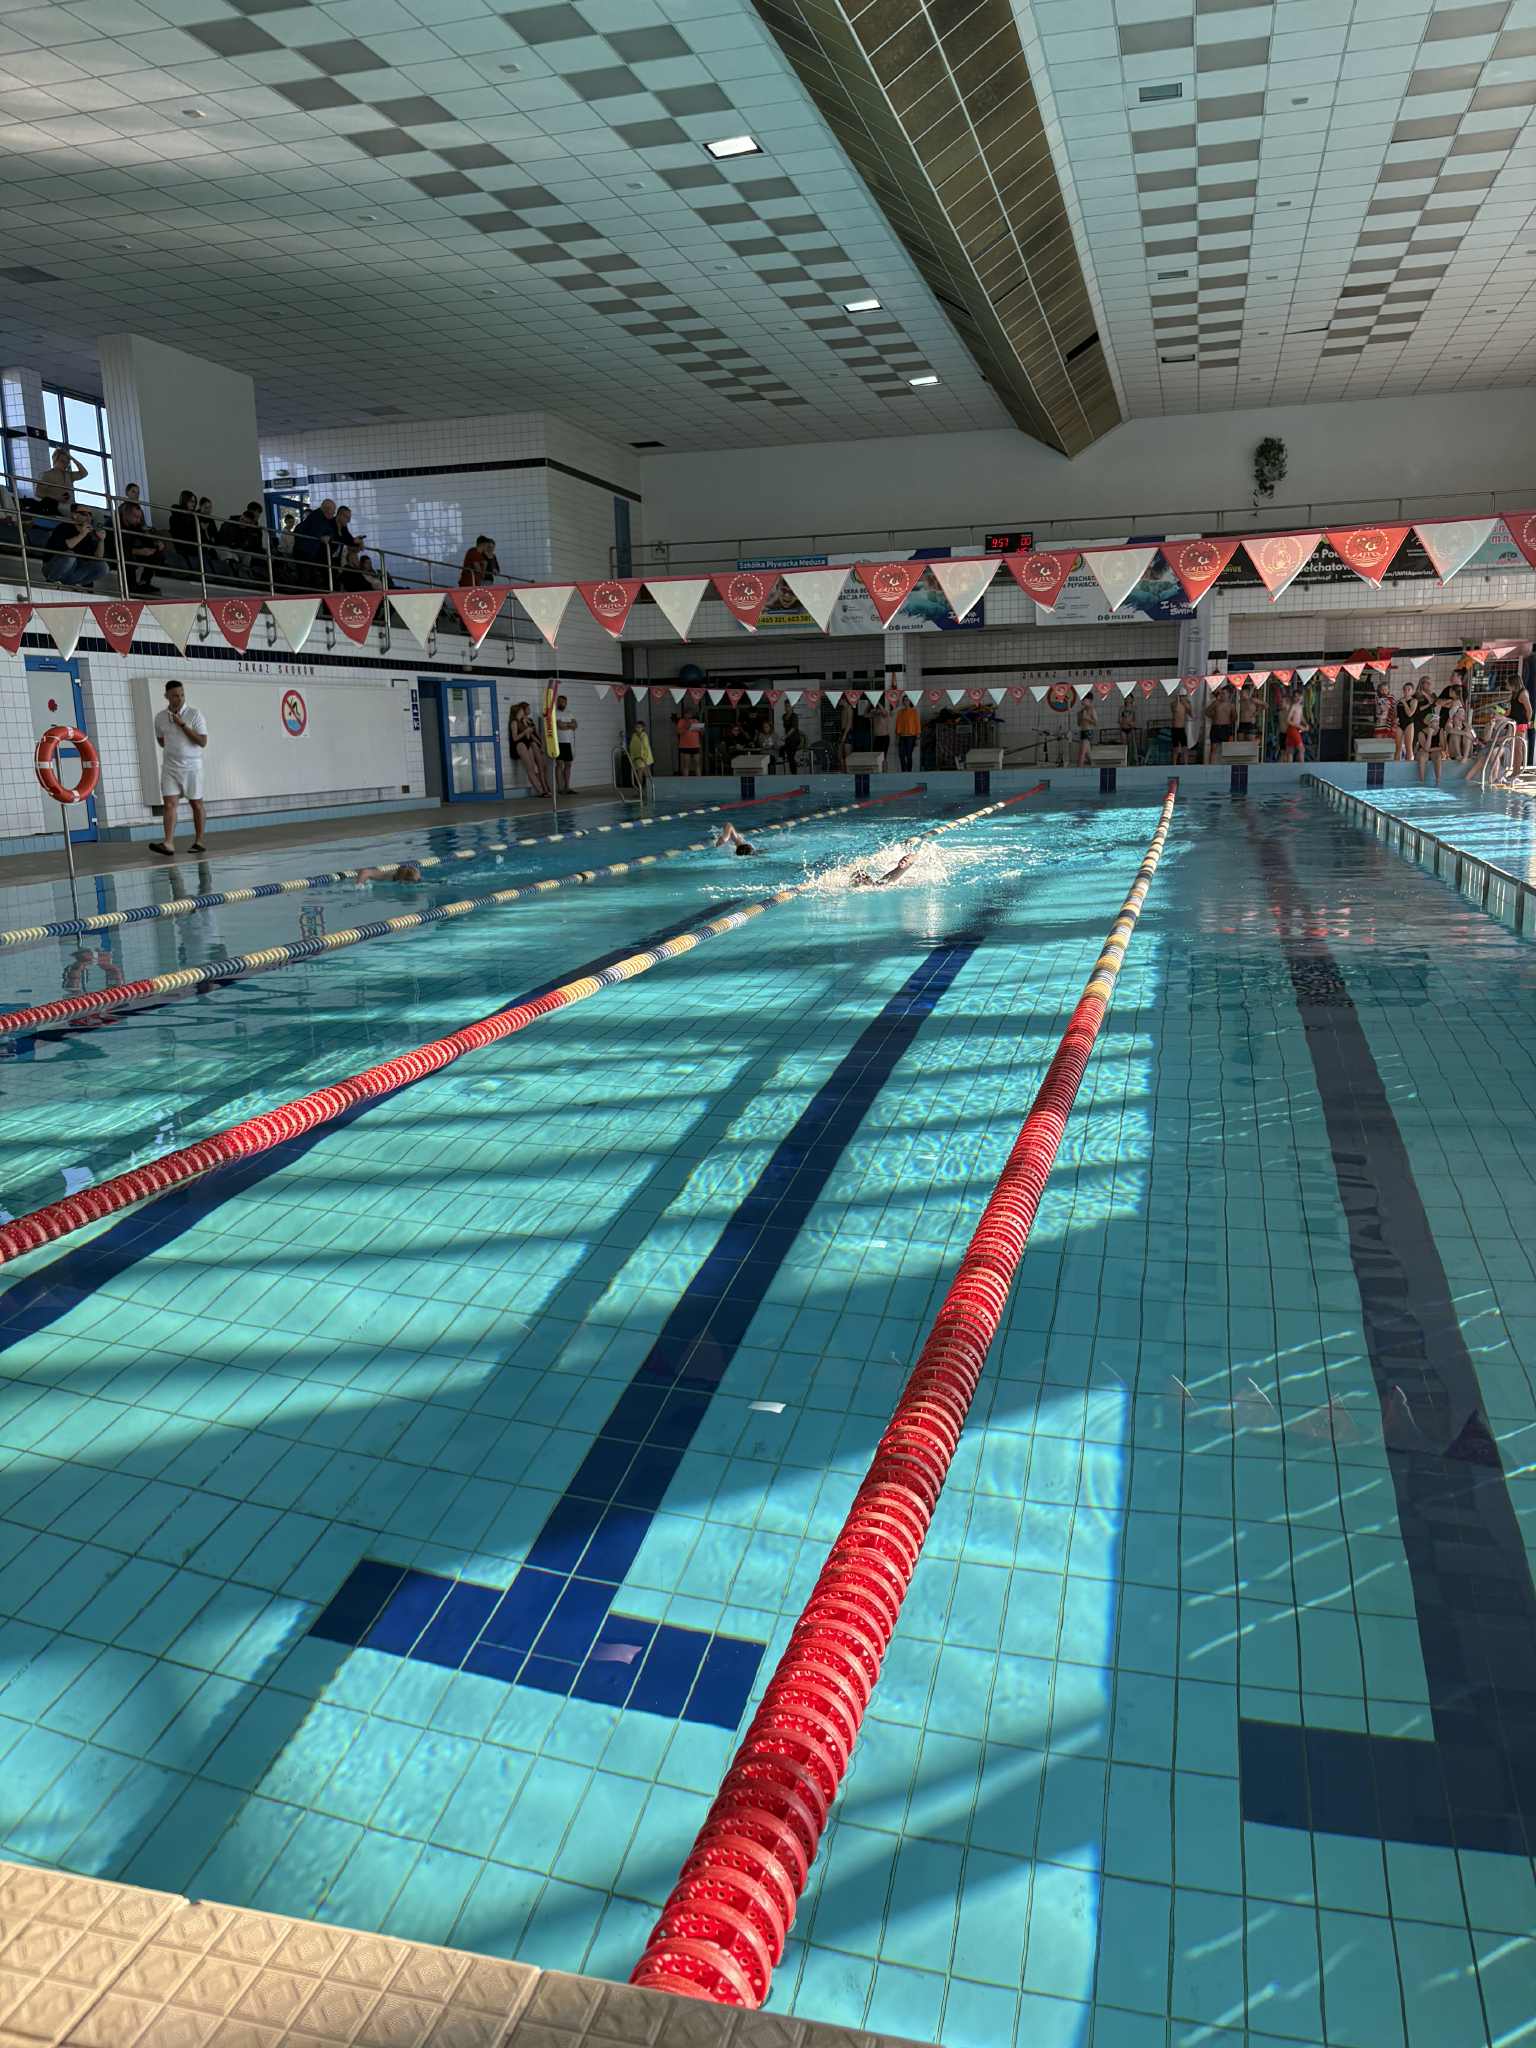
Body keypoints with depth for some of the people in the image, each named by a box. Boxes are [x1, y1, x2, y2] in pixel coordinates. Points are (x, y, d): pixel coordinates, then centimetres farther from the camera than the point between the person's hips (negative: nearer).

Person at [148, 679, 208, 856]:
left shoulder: (195, 715, -6)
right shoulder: (160, 717, 6)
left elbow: (203, 742, -13)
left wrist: (182, 724, -17)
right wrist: (173, 749, 7)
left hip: (191, 766, -2)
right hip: (169, 767, 3)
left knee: (196, 803, 6)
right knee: (169, 804, -9)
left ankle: (199, 841, 15)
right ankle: (168, 843, -17)